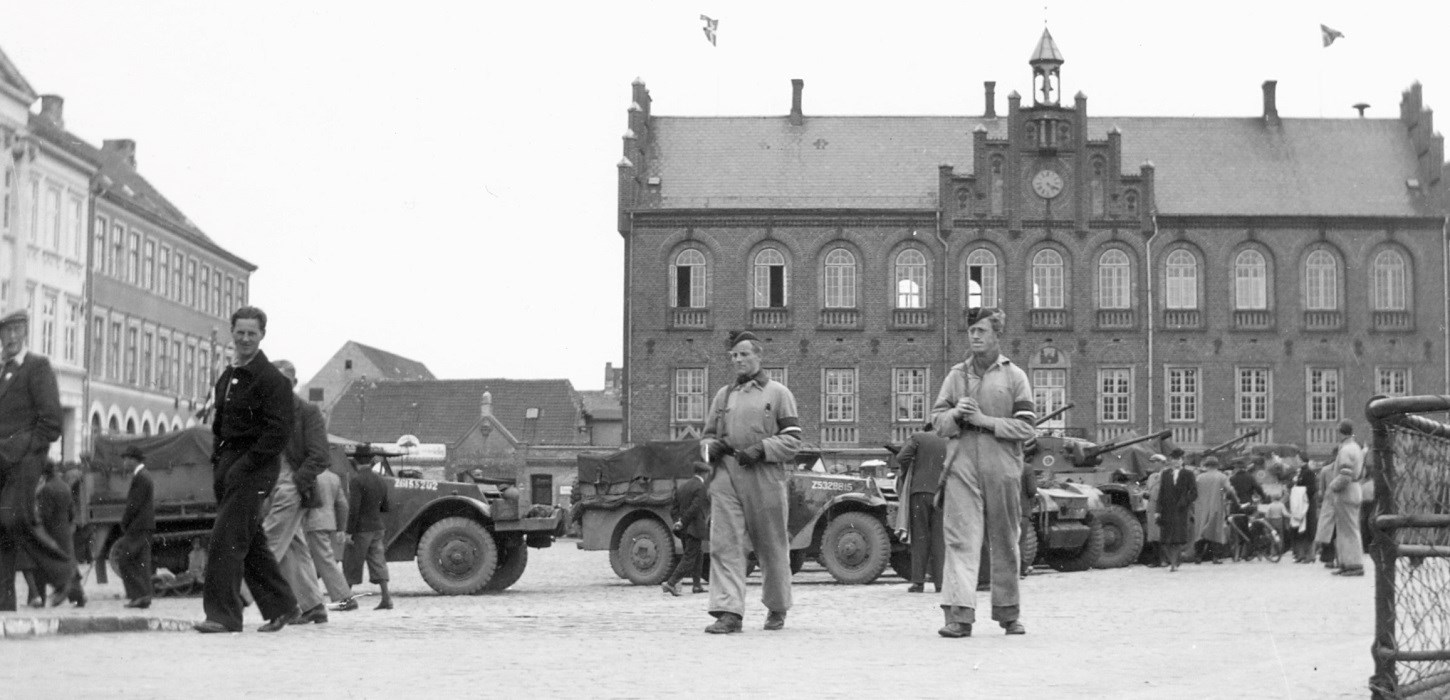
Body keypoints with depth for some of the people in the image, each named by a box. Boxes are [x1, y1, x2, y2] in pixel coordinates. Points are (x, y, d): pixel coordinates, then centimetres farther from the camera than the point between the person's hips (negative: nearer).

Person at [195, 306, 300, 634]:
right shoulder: (227, 377, 16)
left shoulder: (272, 380, -9)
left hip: (253, 469, -8)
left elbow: (279, 433, -16)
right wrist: (218, 464, 8)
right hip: (229, 468, 8)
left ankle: (223, 613, -11)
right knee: (251, 542, 12)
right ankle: (281, 606, 21)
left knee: (226, 539, -13)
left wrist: (244, 466, -20)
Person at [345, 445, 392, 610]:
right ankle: (386, 598, -5)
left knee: (351, 564, 4)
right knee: (378, 562, 4)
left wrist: (349, 532, -18)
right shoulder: (380, 480, 9)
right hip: (377, 527, 6)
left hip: (361, 529, -6)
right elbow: (384, 508, 16)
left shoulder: (357, 480, -15)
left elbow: (354, 508, -20)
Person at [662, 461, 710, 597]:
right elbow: (694, 508, -22)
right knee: (689, 558, -5)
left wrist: (678, 520, 3)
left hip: (683, 530, 8)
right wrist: (682, 523, -14)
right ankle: (671, 583, -14)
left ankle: (696, 585, 22)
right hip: (694, 528, -8)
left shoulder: (683, 486, 13)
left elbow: (673, 507, 12)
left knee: (696, 556, 19)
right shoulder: (701, 488, -13)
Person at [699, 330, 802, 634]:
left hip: (764, 476, -3)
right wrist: (712, 446, -1)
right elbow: (708, 435, 23)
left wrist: (760, 449, -15)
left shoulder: (778, 393, 6)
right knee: (724, 544, -11)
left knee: (771, 547, 8)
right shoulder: (723, 395, 17)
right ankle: (729, 612, -15)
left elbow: (792, 440, -1)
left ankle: (777, 609, 27)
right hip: (725, 475, 3)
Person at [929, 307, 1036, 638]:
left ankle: (1009, 614, 19)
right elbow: (937, 422, 11)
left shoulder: (1014, 376, 5)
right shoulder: (956, 375, 13)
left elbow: (1027, 427, -3)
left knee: (1004, 543, 8)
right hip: (962, 468, 1)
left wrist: (985, 420, -11)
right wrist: (956, 414, -10)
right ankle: (959, 614, -14)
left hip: (1002, 469, -1)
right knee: (960, 540, -9)